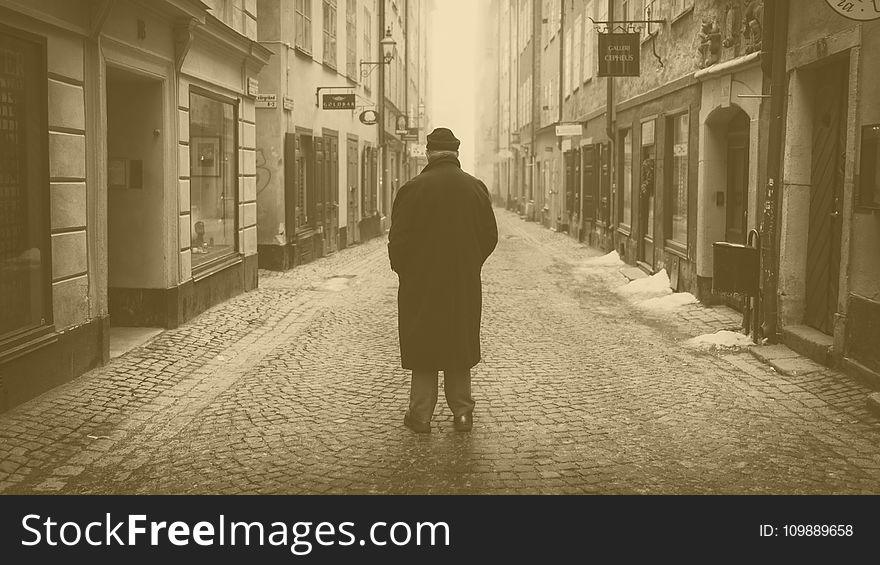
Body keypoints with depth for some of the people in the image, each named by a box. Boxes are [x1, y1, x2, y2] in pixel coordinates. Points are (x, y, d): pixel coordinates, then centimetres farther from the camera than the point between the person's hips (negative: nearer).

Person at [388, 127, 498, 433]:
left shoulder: (413, 189, -10)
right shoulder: (476, 187, 0)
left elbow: (399, 239, -9)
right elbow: (490, 236, 5)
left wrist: (402, 270, 7)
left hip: (421, 282, -3)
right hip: (465, 283, 3)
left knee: (422, 348, 7)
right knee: (460, 346, 13)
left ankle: (421, 414, 10)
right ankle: (462, 412, 15)